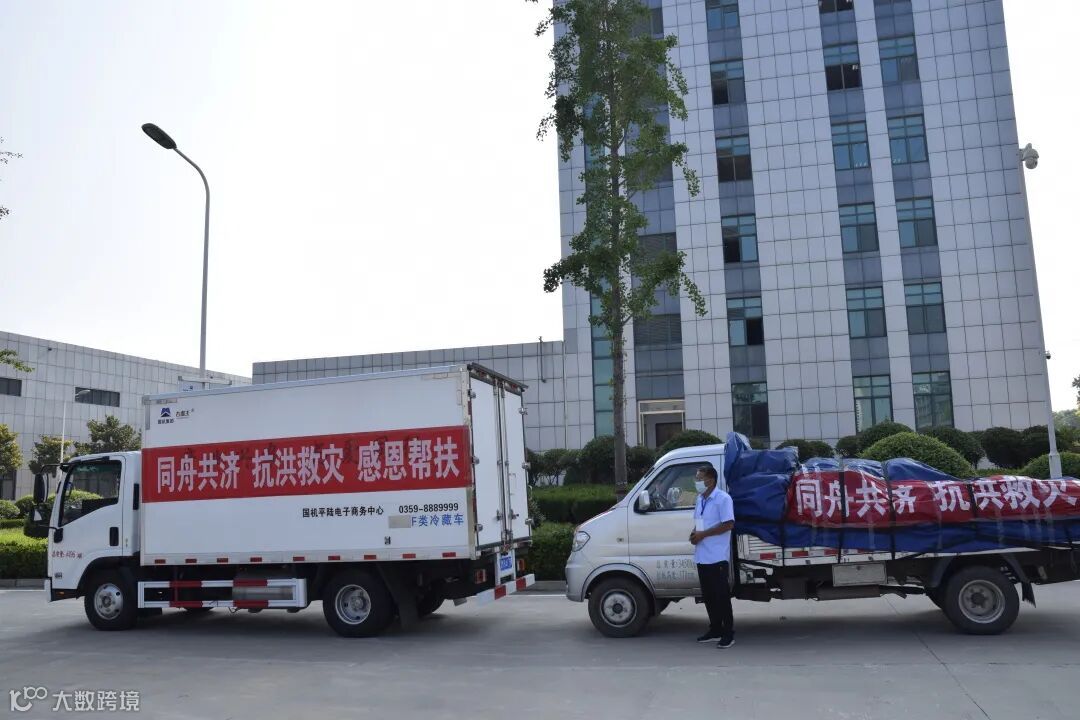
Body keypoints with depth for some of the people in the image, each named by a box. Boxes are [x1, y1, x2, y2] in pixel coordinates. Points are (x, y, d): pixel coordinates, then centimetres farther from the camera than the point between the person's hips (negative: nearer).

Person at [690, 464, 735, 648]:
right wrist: (694, 533, 1)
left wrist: (703, 534, -19)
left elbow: (728, 524, -19)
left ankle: (728, 633, 5)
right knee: (708, 595, 13)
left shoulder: (723, 498, -13)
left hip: (717, 557, -8)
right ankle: (715, 630, 24)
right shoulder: (699, 499, 14)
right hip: (702, 556, 8)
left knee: (721, 595, -3)